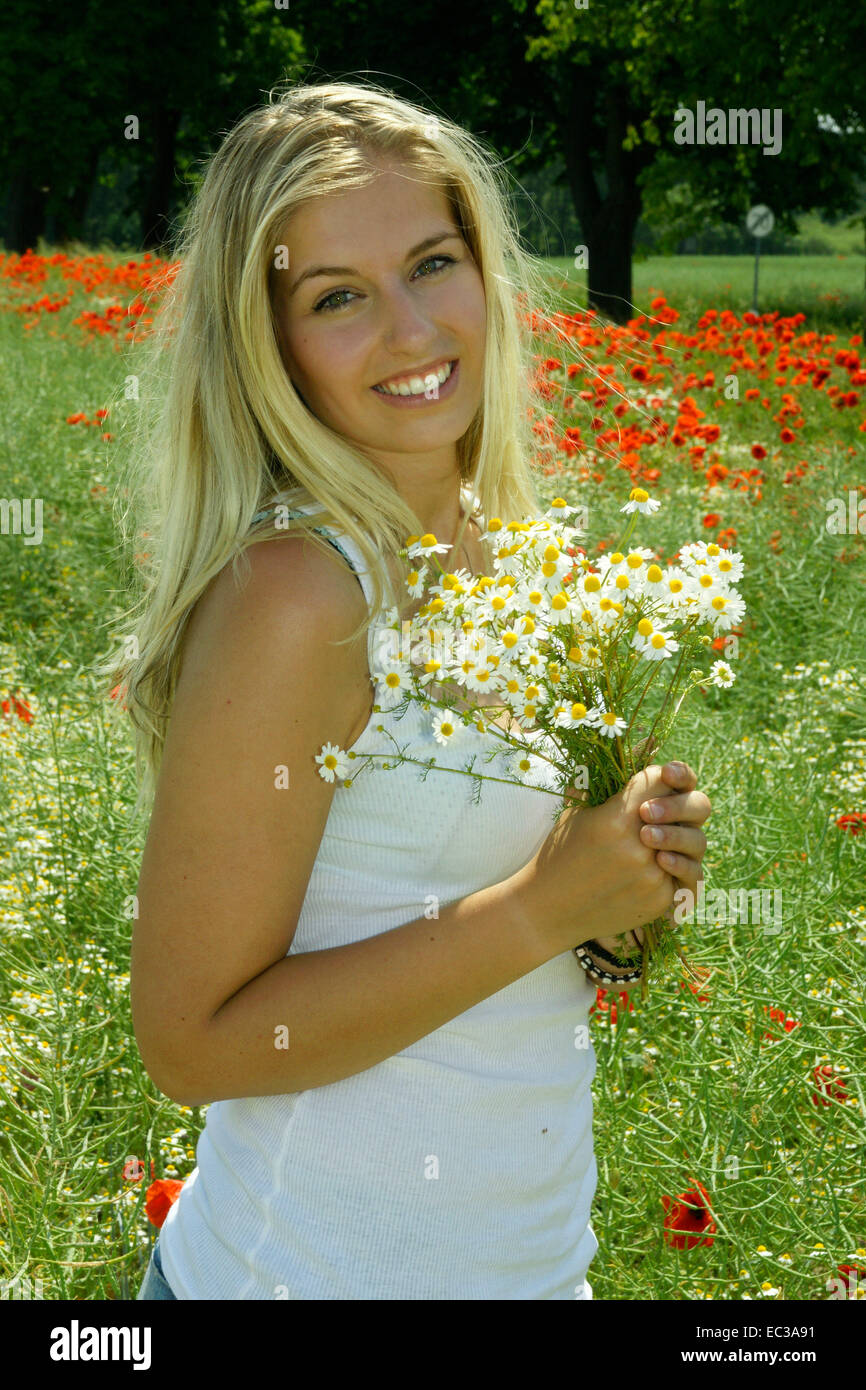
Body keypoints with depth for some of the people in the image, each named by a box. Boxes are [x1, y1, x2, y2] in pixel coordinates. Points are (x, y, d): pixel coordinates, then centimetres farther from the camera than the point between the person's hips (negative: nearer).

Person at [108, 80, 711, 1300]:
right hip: (310, 1269, -7)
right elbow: (192, 1040, -20)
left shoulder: (496, 550, 1)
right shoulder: (295, 592, -21)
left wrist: (635, 866, -6)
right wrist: (541, 908, -23)